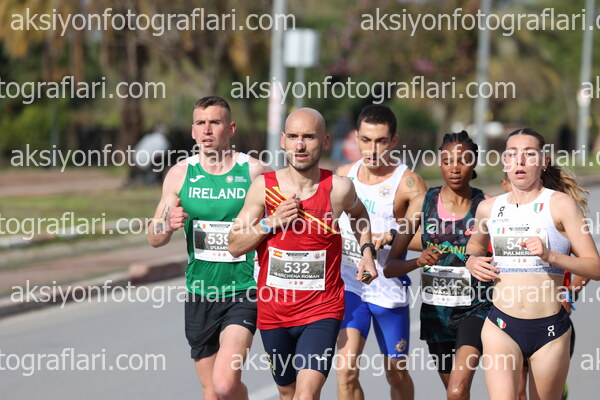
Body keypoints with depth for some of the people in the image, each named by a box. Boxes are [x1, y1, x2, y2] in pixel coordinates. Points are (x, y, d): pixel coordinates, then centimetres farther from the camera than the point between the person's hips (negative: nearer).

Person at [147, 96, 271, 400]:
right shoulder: (180, 175, 4)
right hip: (199, 293, 4)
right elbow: (154, 238, 8)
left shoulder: (255, 172, -6)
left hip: (243, 294, -4)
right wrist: (168, 226, -14)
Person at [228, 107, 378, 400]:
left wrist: (367, 251, 3)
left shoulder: (338, 189, -7)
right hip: (273, 310, 3)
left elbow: (359, 215, 18)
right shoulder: (264, 187, -5)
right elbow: (235, 245, -2)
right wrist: (271, 222, -15)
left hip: (322, 311, -3)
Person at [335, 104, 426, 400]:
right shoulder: (343, 175, 6)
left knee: (396, 372, 12)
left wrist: (392, 236, -29)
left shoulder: (408, 183, -9)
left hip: (390, 288, -2)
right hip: (349, 284, 2)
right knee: (346, 370, -14)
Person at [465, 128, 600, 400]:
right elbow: (476, 244, 31)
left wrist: (550, 256, -22)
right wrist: (472, 260, 8)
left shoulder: (560, 204, -4)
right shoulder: (488, 208, 8)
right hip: (502, 326, 2)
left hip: (549, 329, -2)